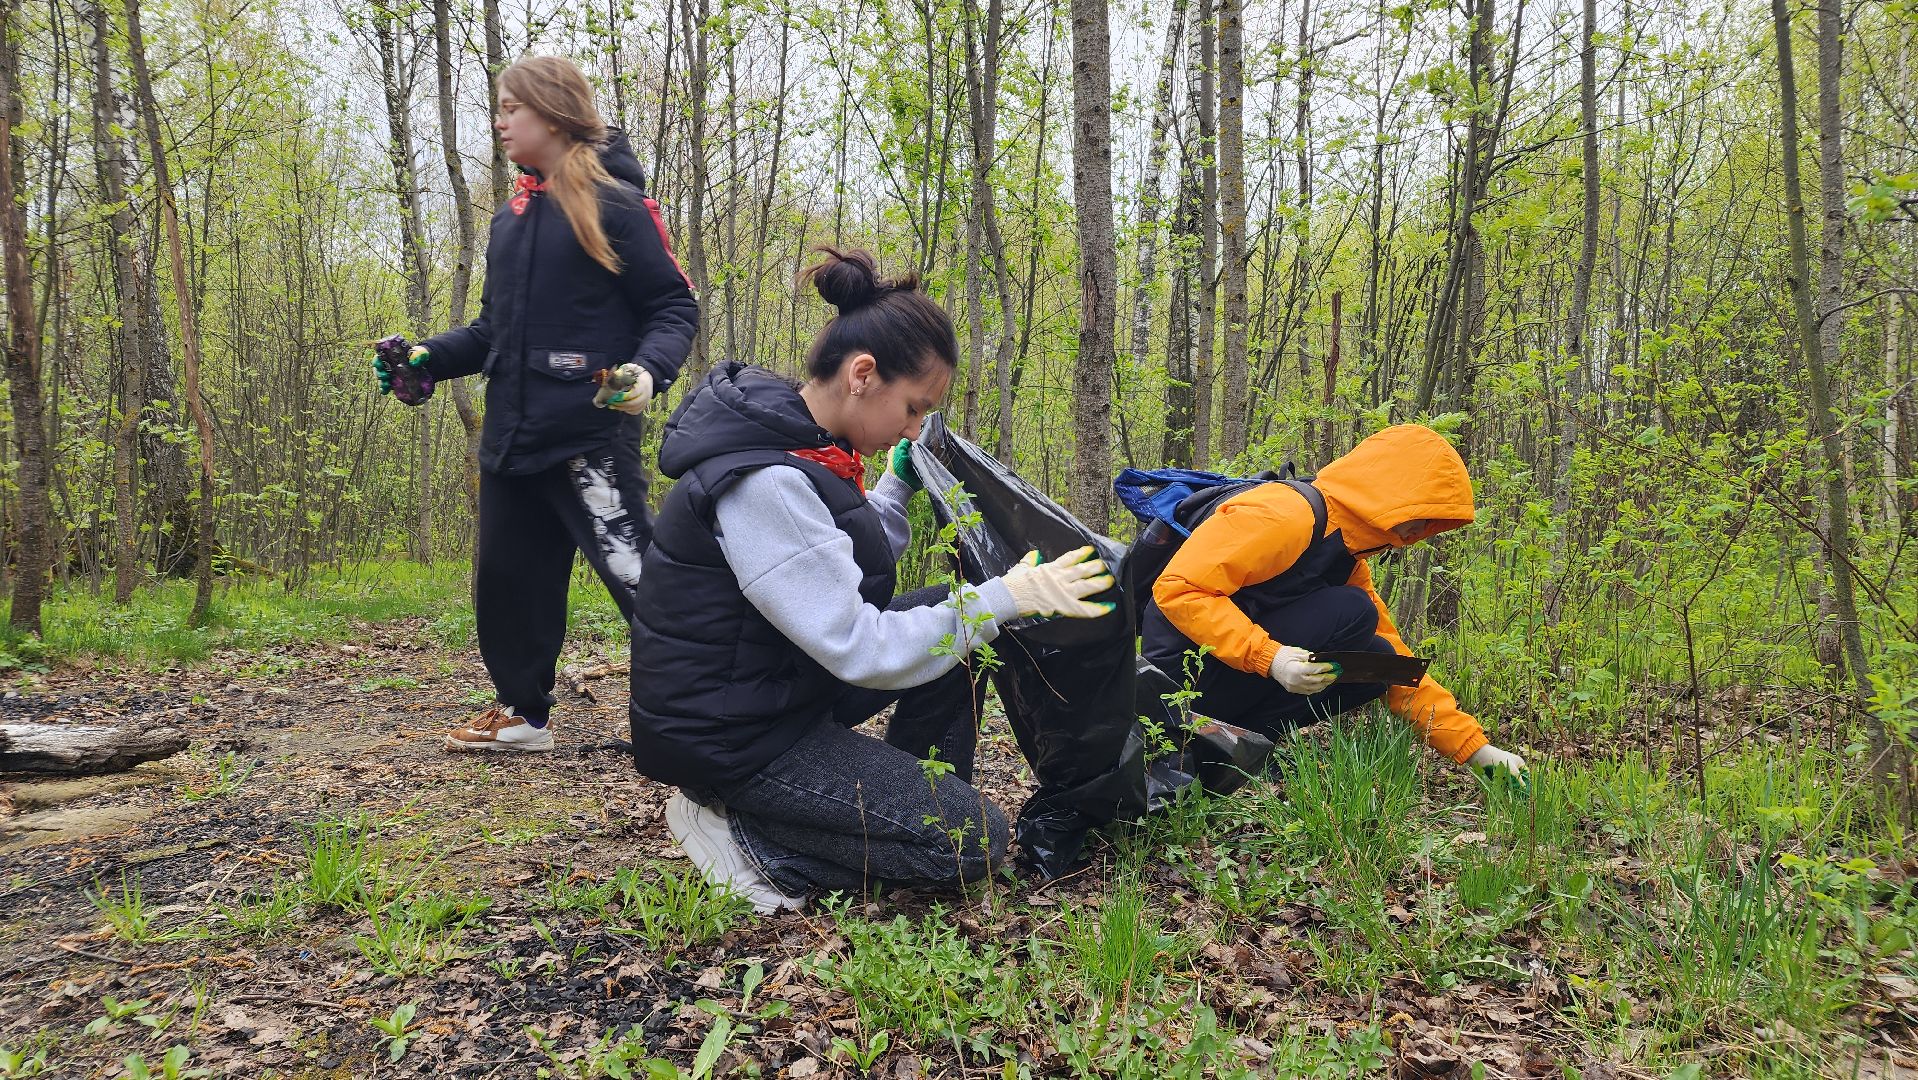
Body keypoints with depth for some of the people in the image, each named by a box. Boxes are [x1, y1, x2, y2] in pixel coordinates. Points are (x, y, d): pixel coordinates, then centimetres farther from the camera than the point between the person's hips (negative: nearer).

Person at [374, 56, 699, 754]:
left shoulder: (614, 205, -5)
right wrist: (429, 357, 9)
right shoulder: (510, 219, 18)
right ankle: (522, 713, 30)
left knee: (639, 579, -12)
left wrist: (647, 369, -25)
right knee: (507, 577, 14)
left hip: (589, 434, -8)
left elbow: (675, 308, -7)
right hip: (511, 435, 8)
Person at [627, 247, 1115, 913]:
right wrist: (1005, 599, -24)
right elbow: (861, 651, -29)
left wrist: (901, 479, 11)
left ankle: (920, 800, 15)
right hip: (731, 739, -10)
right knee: (974, 841, -8)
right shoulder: (764, 483, -29)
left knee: (948, 611, 10)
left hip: (780, 682, 10)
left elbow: (854, 560, 16)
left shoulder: (795, 447, 2)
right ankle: (746, 835, -4)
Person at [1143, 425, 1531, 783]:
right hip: (1183, 669, -9)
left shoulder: (1349, 559, 12)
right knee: (1352, 614, -19)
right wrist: (1268, 657, -31)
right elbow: (1178, 588, -25)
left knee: (1377, 660, 1)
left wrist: (1475, 748, 8)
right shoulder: (1285, 515, -18)